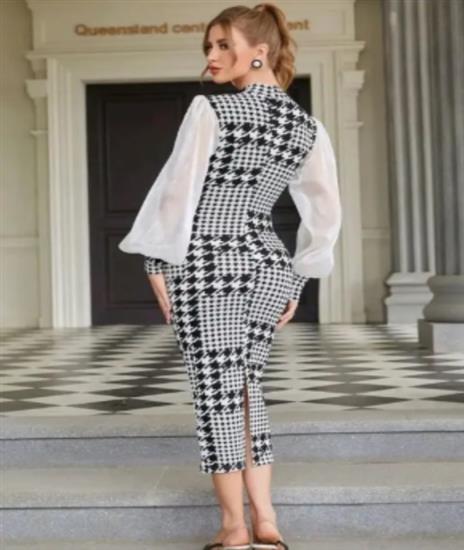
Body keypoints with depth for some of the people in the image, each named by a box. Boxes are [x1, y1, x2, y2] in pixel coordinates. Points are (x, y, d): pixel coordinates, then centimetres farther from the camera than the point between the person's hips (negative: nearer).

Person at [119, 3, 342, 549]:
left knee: (215, 390, 2)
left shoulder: (210, 110, -8)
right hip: (268, 265, 6)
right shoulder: (309, 128, 8)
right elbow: (325, 215, 8)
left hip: (206, 262, -5)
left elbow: (177, 190, -10)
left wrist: (159, 264, -3)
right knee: (245, 386, 14)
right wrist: (296, 281, 14)